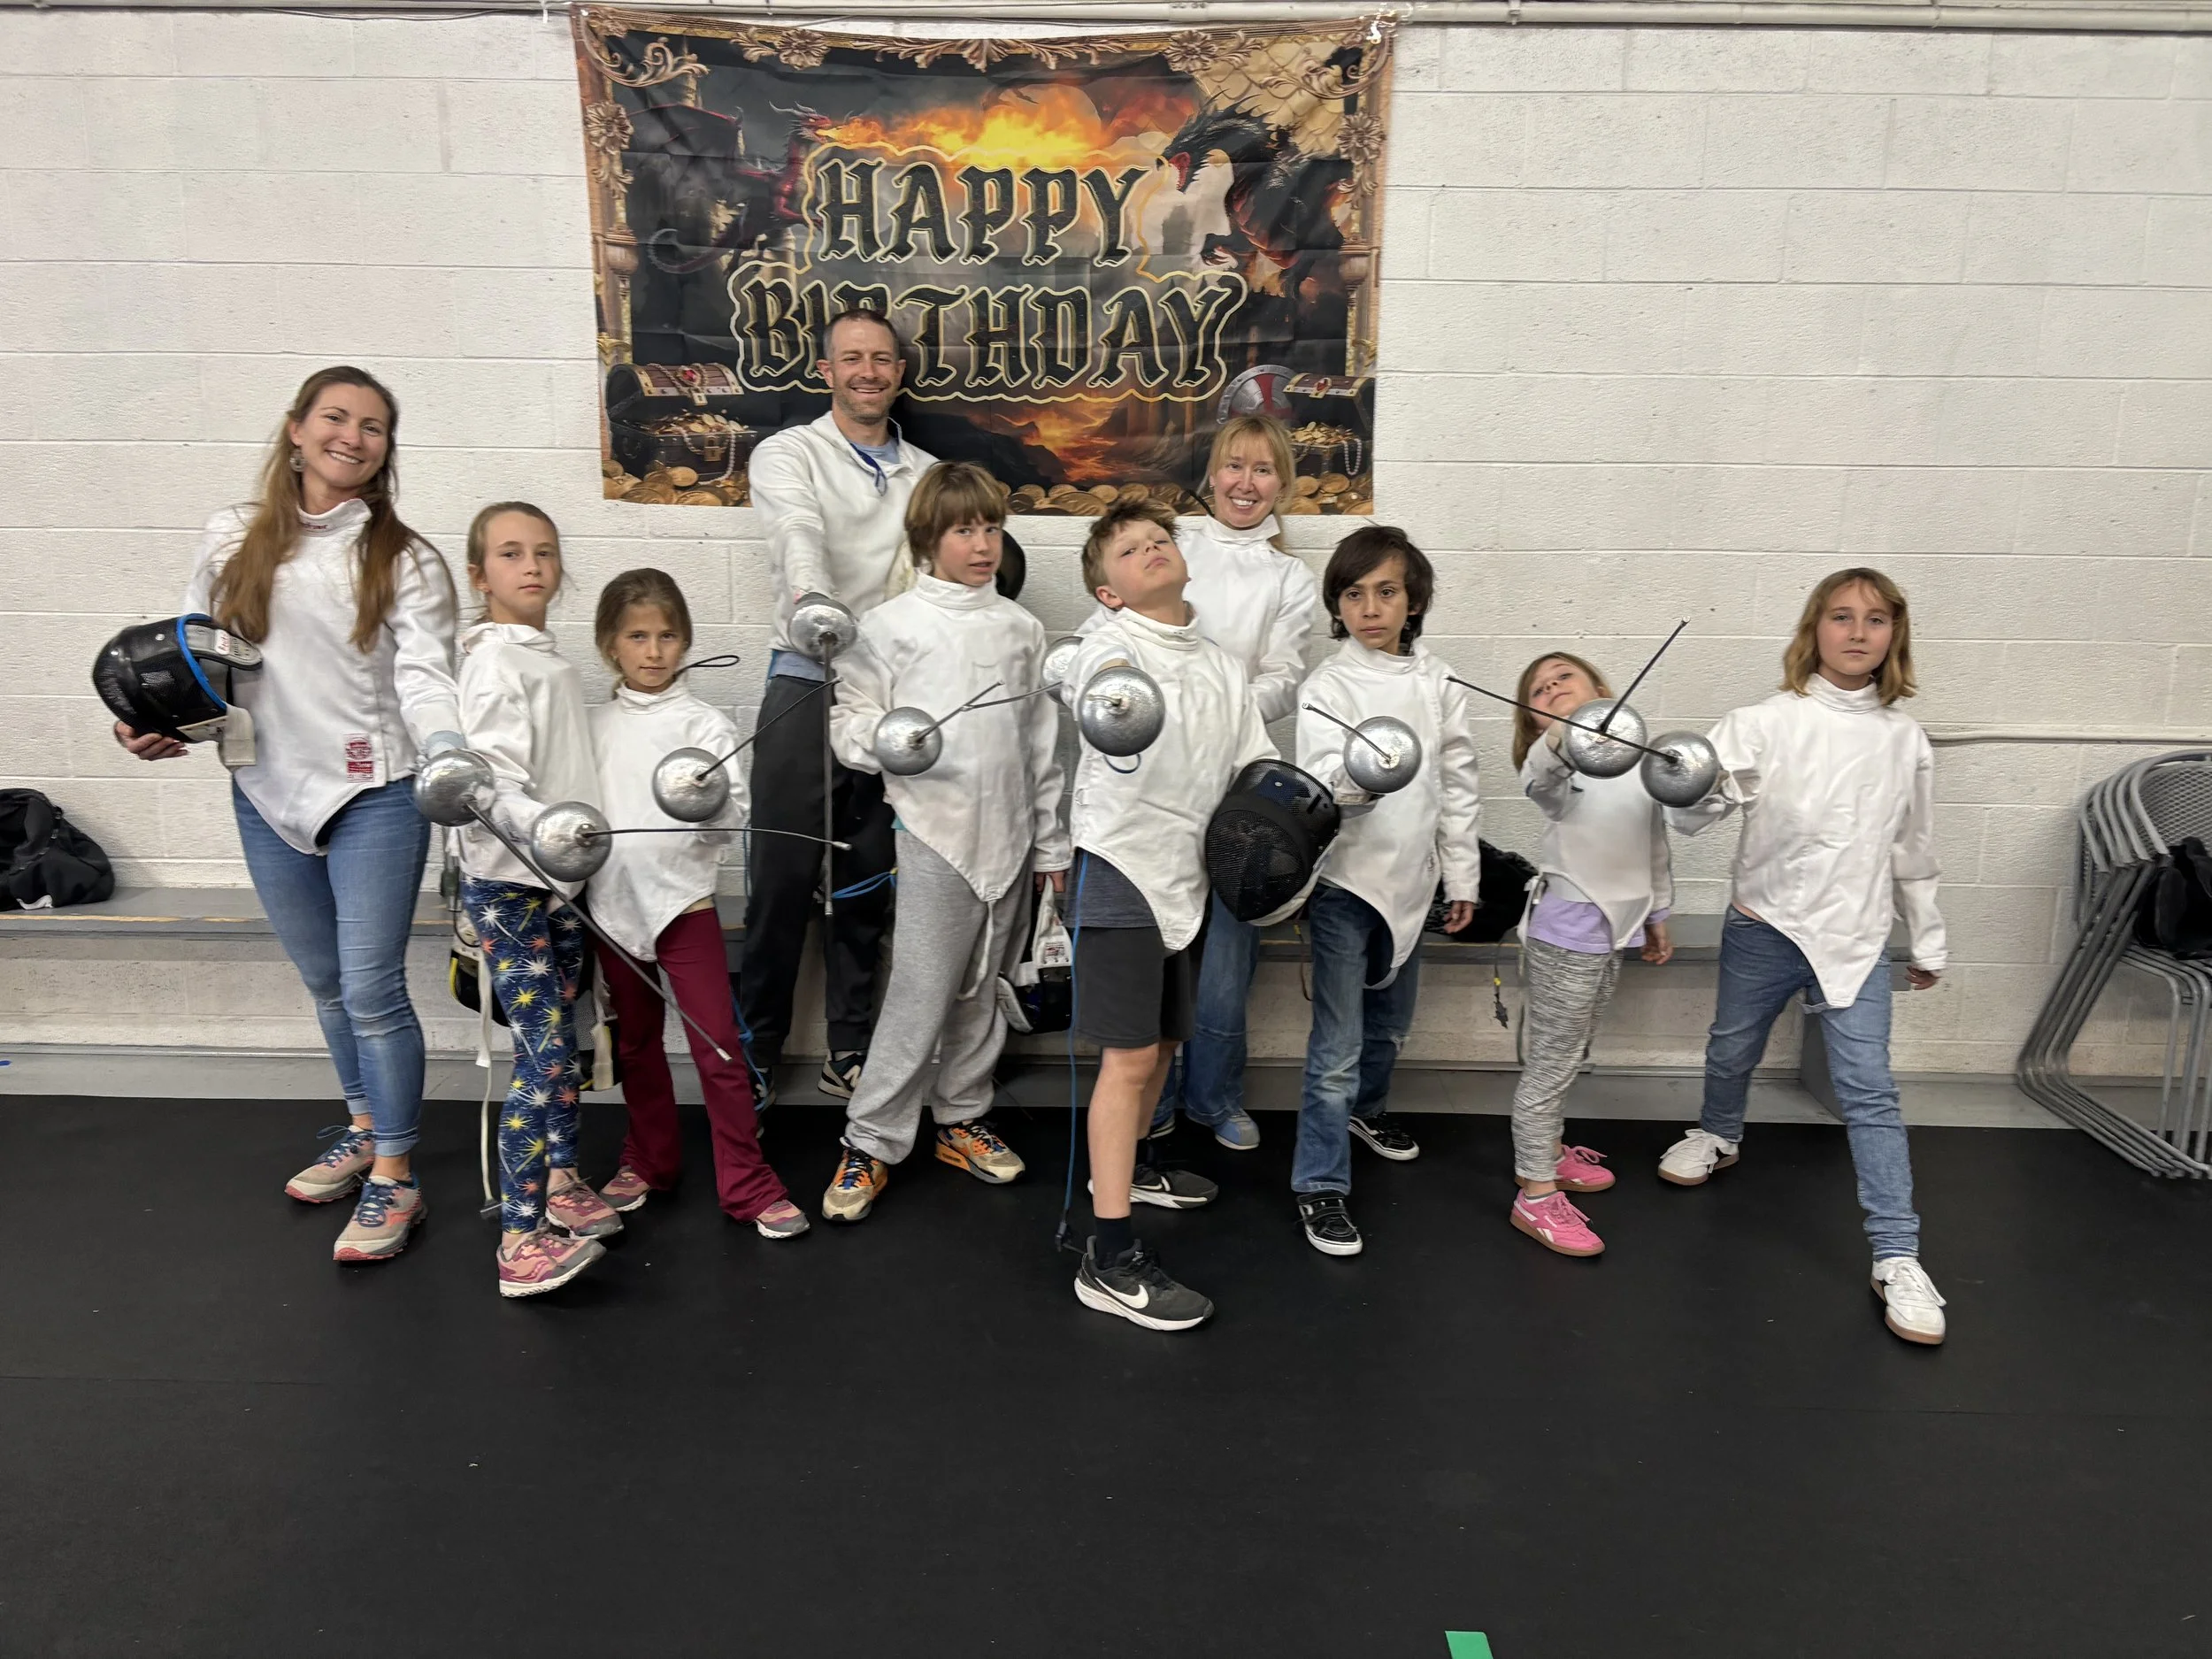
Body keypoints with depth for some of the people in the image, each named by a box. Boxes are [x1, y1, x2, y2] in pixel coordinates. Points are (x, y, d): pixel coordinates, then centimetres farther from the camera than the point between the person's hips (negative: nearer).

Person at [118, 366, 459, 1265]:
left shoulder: (405, 559, -2)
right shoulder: (234, 539, 7)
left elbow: (424, 676, -13)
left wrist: (449, 752, -33)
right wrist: (154, 724, -8)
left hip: (373, 794, -4)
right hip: (267, 793, 4)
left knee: (371, 988, -4)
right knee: (324, 982, 18)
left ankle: (394, 1178, 9)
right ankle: (364, 1125, 38)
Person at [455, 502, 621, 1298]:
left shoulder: (556, 662, 13)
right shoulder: (495, 660, -13)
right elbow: (490, 785, -22)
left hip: (561, 881, 8)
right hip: (507, 885, -8)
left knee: (561, 1044, 16)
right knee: (545, 1057, -8)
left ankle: (560, 1180, 32)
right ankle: (518, 1241, -1)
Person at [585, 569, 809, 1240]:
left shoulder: (704, 723, -3)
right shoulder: (592, 726, 7)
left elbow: (734, 811, -11)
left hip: (683, 900, -4)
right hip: (612, 903, 4)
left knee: (718, 1047, -4)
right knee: (636, 1043, 17)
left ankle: (747, 1184, 6)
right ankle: (649, 1159, 34)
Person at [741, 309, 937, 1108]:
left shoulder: (927, 475, 15)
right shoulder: (789, 455, 2)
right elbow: (801, 539, -19)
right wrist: (818, 612, -39)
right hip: (809, 687, -3)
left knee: (870, 881, 9)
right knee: (782, 878, -1)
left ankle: (850, 1049, 20)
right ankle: (753, 1052, 13)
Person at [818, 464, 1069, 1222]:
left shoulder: (1021, 627, 10)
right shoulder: (892, 625, -2)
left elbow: (1042, 744, 12)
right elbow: (848, 721, -1)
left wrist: (1052, 843, 12)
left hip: (1008, 835, 5)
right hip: (936, 829, -4)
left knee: (981, 989, 15)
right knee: (920, 995, -5)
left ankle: (962, 1118, 31)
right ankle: (870, 1143, 8)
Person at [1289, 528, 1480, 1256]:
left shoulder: (1439, 685, 2)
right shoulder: (1327, 687, -10)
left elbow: (1459, 786, 9)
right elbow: (1319, 783, -24)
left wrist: (1463, 876, 10)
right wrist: (1358, 776, -46)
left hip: (1411, 879, 5)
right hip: (1345, 880, -5)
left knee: (1389, 1025, 23)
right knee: (1337, 1046, -4)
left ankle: (1365, 1109, 50)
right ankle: (1319, 1185, 8)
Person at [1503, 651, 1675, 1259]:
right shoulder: (1551, 761, -13)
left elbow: (1655, 841, 18)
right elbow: (1538, 782, -40)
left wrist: (1656, 916, 22)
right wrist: (1559, 738, -61)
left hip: (1614, 930, 7)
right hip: (1567, 930, -7)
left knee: (1568, 1054, 22)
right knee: (1551, 1061, -1)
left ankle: (1548, 1151, 39)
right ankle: (1534, 1196, 8)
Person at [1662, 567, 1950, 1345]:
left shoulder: (1905, 739, 1)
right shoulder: (1768, 722, -9)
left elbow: (1913, 849, 11)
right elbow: (1697, 808, -18)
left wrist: (1927, 939, 16)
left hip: (1856, 936, 1)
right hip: (1764, 926, -1)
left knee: (1869, 1092, -4)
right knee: (1732, 1050, 19)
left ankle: (1897, 1258, 3)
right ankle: (1720, 1137, 50)